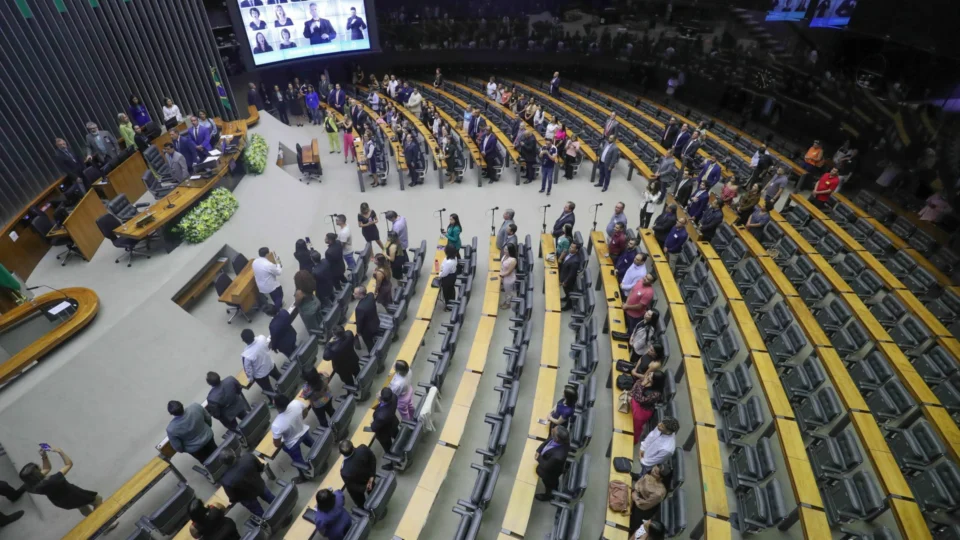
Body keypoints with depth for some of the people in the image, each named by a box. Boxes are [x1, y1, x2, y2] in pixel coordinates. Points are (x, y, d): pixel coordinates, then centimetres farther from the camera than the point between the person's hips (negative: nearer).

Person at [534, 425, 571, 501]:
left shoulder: (558, 456, -50)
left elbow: (546, 467, -30)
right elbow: (546, 442, -10)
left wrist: (539, 458, -17)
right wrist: (538, 451, -20)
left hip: (550, 473, -5)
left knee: (549, 484, 30)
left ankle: (548, 495, 61)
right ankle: (554, 491, 66)